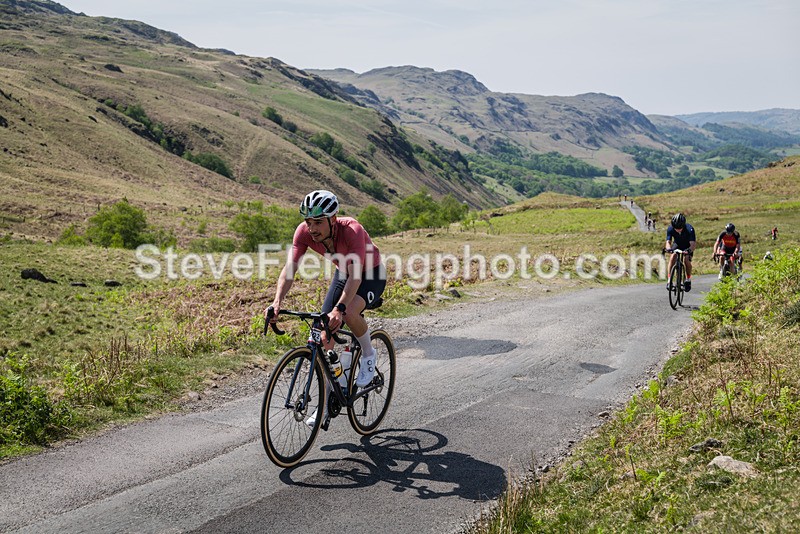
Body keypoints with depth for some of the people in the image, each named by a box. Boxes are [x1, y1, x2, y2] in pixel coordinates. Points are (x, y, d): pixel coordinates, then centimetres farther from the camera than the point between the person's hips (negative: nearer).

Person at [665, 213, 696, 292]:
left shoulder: (689, 229, -36)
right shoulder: (670, 229, -29)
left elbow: (693, 244, -43)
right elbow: (668, 242, -33)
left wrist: (689, 250, -65)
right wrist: (668, 248, -57)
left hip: (688, 246, -2)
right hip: (677, 244, 2)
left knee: (686, 259, -24)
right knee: (672, 258, -24)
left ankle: (688, 280, -1)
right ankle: (669, 280, -21)